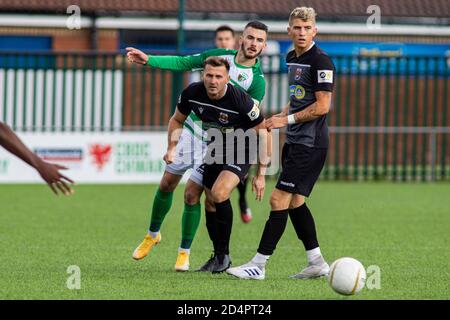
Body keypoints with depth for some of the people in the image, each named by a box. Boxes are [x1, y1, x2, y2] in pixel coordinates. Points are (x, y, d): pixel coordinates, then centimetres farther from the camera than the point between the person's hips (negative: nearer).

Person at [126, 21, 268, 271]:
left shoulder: (257, 81, -13)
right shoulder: (220, 56, -1)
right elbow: (183, 63, 6)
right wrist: (148, 60, -2)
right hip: (191, 127, 4)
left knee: (192, 195, -7)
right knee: (167, 184, 9)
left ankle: (184, 253, 9)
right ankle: (153, 235, 31)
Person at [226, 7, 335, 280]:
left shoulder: (321, 61, -14)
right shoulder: (292, 58, 13)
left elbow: (322, 106, -18)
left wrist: (287, 120, -13)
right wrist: (282, 116, 10)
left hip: (310, 144, -9)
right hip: (294, 142, 9)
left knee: (279, 199, -10)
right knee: (295, 202, 11)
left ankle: (259, 265, -7)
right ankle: (317, 263, 18)